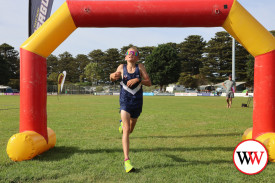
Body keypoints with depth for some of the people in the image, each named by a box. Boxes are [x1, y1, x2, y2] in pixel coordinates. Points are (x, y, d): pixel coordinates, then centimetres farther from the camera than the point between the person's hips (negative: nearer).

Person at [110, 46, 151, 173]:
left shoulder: (140, 67, -1)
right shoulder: (122, 67, 1)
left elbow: (149, 83, -4)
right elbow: (113, 78, 16)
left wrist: (137, 79, -21)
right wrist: (113, 76, -8)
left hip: (137, 102, 2)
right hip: (125, 101, -2)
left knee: (130, 130, 19)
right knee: (126, 130, -15)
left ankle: (122, 124, 57)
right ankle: (126, 160, -13)